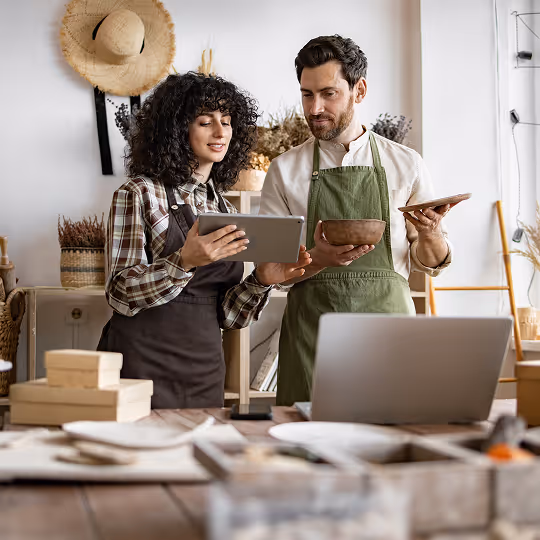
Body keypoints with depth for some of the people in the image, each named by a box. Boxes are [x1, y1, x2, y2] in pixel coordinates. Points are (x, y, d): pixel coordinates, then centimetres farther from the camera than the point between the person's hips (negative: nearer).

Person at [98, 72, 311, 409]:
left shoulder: (227, 211, 11)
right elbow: (120, 295, -12)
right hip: (144, 365, -5)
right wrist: (185, 262, -27)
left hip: (205, 371, 5)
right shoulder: (140, 194, -6)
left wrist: (263, 280, -10)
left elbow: (227, 315, 8)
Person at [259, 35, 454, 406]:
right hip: (312, 330, 0)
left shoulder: (406, 164, 9)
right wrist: (318, 260, -14)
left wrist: (430, 235, -10)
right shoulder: (285, 170, 7)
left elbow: (432, 263, 12)